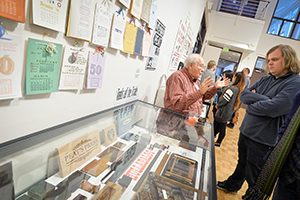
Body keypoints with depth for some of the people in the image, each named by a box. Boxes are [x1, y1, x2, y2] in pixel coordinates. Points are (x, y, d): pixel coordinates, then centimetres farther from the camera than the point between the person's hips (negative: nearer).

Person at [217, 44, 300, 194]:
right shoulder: (266, 79, 7)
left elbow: (274, 108, -28)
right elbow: (244, 95, -1)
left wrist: (251, 105, -11)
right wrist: (263, 99, -17)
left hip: (263, 140, -7)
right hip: (245, 132, 7)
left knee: (254, 178, 10)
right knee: (241, 164, 28)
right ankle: (231, 185, 50)